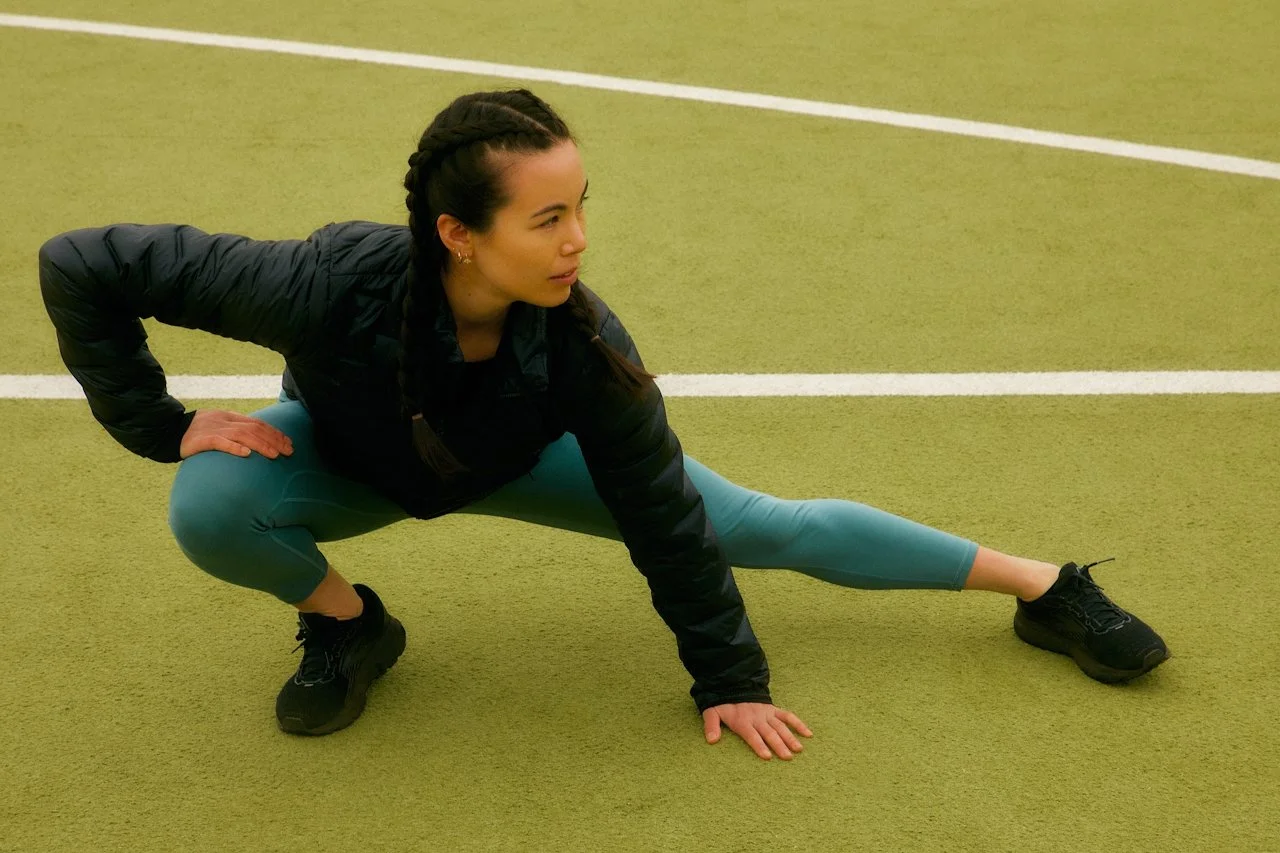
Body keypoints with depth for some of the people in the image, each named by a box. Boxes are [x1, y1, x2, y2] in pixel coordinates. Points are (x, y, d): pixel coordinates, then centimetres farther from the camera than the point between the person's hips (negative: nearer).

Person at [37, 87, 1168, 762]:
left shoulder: (585, 345, -37)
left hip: (519, 460, 0)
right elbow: (81, 266, -32)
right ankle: (345, 624, 1)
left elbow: (663, 514, -21)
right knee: (210, 506, -33)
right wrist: (162, 424, -28)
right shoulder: (332, 286, -43)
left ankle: (1042, 584, 14)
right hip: (353, 458, 0)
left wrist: (729, 679, -13)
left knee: (768, 527, -4)